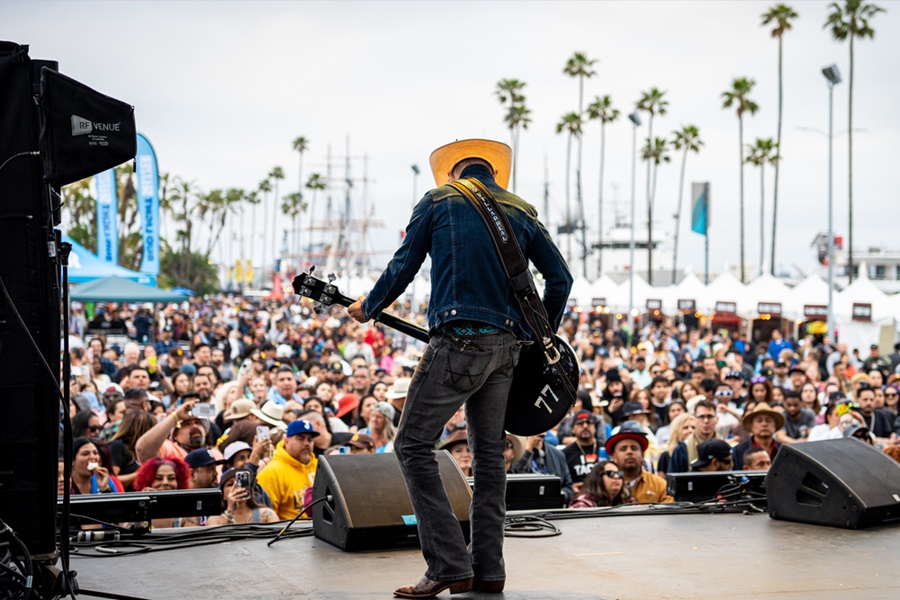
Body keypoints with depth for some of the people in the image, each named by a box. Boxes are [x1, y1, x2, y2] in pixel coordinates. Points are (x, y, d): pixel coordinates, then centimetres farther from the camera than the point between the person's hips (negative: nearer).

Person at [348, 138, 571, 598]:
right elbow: (560, 277, 15)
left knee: (413, 445, 0)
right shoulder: (521, 211, 17)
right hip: (506, 345, 5)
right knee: (490, 454, 14)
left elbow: (403, 268, 5)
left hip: (458, 340, -5)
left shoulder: (438, 201, 6)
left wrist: (367, 308, 22)